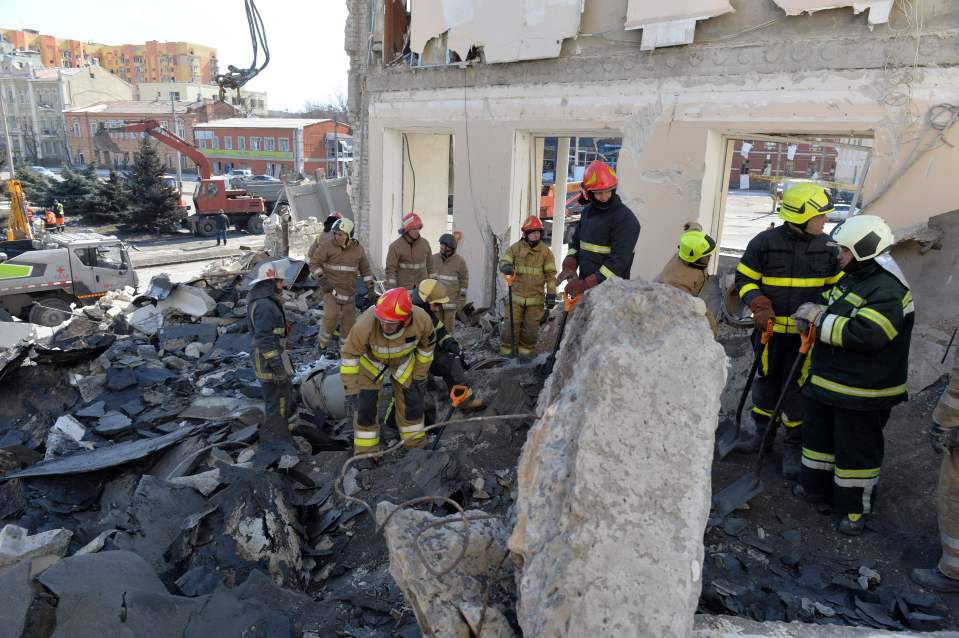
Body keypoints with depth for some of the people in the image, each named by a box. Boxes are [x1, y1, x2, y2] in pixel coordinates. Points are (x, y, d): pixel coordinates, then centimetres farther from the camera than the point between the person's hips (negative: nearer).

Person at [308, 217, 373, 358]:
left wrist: (370, 285, 10)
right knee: (331, 315, -23)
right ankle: (323, 343, -2)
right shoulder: (327, 246, -7)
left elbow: (365, 268, 15)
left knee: (349, 320, 8)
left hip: (349, 291, 4)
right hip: (331, 288, -4)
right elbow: (314, 262, -4)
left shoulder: (357, 249, 5)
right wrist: (320, 277, -20)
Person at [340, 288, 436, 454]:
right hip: (371, 360, -2)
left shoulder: (422, 320, -35)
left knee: (414, 402, 7)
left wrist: (420, 376, -4)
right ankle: (365, 452, 18)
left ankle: (415, 446, 31)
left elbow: (427, 346, -12)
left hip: (404, 360, 2)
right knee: (365, 406, -4)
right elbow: (349, 355, -28)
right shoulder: (365, 324, -42)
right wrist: (350, 393, -27)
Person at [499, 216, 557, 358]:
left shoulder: (546, 251, 2)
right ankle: (506, 352, 13)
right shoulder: (516, 248, 1)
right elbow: (503, 261, -1)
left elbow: (550, 274, 2)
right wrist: (506, 267, -27)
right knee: (512, 325, -1)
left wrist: (551, 294, -4)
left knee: (531, 328, 8)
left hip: (536, 298, 1)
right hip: (516, 296, -1)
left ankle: (525, 352, 22)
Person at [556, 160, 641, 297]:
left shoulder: (626, 219, -13)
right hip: (584, 286, 7)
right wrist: (570, 266, 0)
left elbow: (618, 261, -19)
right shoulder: (588, 211, 11)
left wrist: (586, 285, -20)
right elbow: (576, 242, 21)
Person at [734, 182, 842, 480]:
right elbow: (744, 279, -1)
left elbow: (836, 286, 12)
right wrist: (759, 306, -16)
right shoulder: (765, 242, -8)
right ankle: (763, 432, 33)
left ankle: (794, 447, 14)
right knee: (765, 380, 13)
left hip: (806, 332, 1)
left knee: (797, 386, 0)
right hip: (770, 328, -1)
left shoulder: (826, 246, 1)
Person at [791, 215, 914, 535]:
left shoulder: (887, 291, -22)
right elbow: (827, 302, 22)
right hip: (827, 382, 10)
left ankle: (855, 508, 21)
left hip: (863, 392, -9)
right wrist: (809, 313, -3)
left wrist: (820, 318, -23)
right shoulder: (850, 278, 8)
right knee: (818, 434, 21)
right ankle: (817, 485, 40)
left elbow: (865, 335, -33)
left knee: (856, 449, 5)